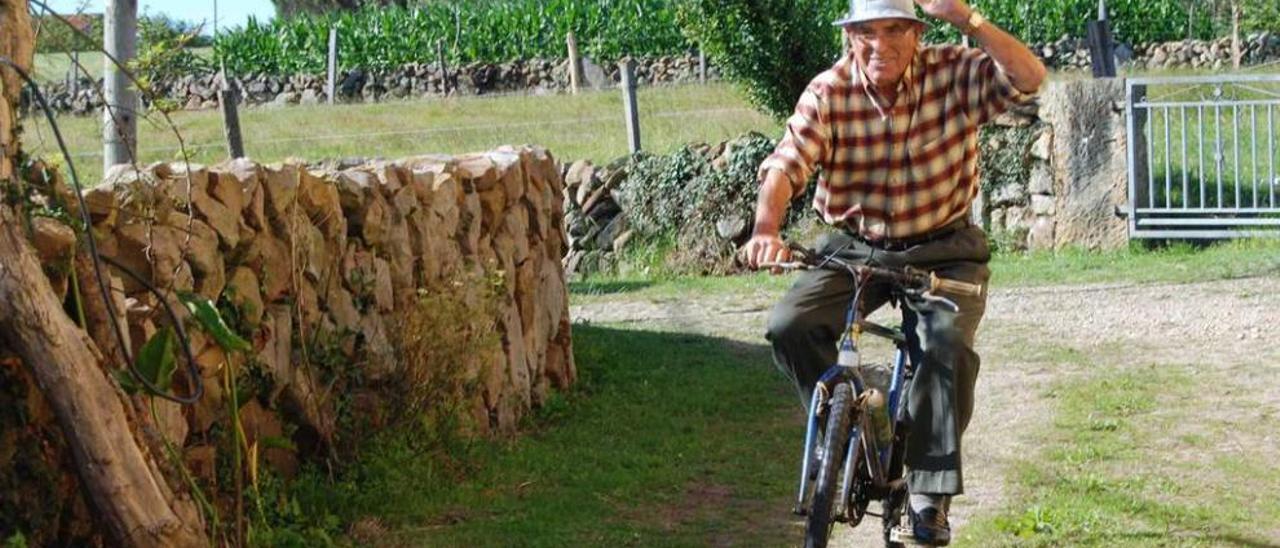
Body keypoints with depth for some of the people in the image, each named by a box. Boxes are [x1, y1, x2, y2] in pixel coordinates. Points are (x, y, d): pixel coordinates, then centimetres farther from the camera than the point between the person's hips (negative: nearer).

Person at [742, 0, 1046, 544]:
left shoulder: (953, 74, -12)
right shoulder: (828, 94, -12)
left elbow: (1029, 77, -26)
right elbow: (786, 164, -23)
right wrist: (766, 229, -43)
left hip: (941, 250, -1)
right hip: (854, 246, 2)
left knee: (949, 344, -27)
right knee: (789, 326, -20)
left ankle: (929, 491, -11)